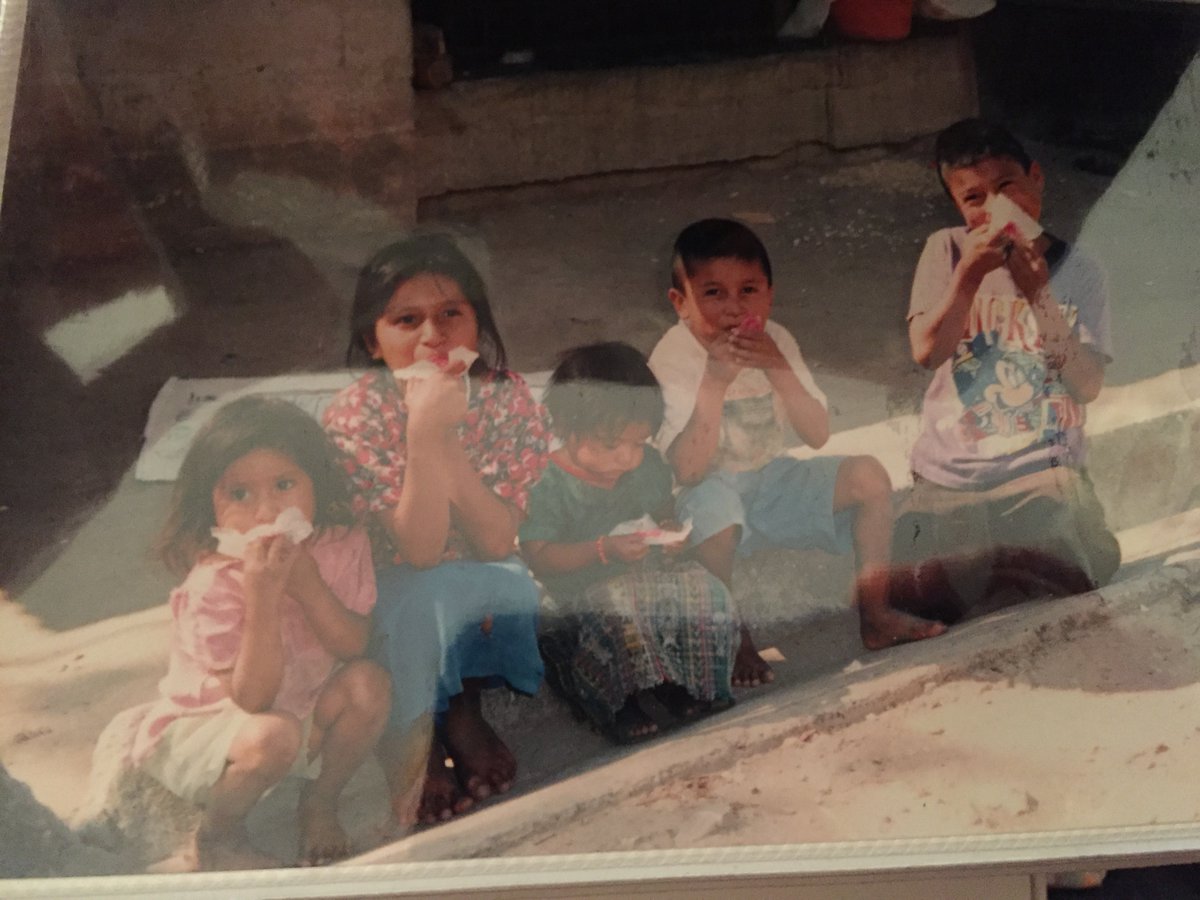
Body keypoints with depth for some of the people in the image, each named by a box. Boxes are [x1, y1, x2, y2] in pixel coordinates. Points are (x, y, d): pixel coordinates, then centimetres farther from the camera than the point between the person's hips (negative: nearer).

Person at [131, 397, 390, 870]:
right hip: (198, 731, -5)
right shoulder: (214, 586, -29)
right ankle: (215, 837, -4)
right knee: (273, 735, -36)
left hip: (301, 711, 5)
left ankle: (320, 804, 3)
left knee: (368, 683, -22)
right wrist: (263, 596, -41)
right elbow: (254, 698, -30)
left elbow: (353, 647, -18)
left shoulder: (342, 547, -13)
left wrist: (307, 582, -33)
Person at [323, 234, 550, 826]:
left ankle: (459, 710, -2)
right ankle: (408, 744, -9)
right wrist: (424, 431, -36)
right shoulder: (357, 415, -19)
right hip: (389, 593, -2)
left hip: (481, 587, 3)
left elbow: (497, 542, -21)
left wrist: (444, 436, -31)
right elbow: (420, 550, -26)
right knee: (431, 596, -33)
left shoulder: (506, 399, -12)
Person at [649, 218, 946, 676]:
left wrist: (779, 371, -29)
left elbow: (818, 435, -13)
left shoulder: (775, 342, -5)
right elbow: (688, 470, -29)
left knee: (868, 475, -11)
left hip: (773, 476, 5)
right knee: (714, 512, -38)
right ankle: (733, 639, -16)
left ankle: (874, 614, 0)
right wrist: (714, 382, -38)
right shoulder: (674, 357, -19)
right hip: (712, 489, -5)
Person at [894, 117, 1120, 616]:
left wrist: (1041, 297, -17)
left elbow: (1088, 386, -8)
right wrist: (970, 273, -20)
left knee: (1085, 567, -27)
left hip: (1043, 468, 0)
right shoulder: (947, 250, 1)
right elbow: (926, 351, -11)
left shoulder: (1078, 271, 2)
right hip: (949, 473, 0)